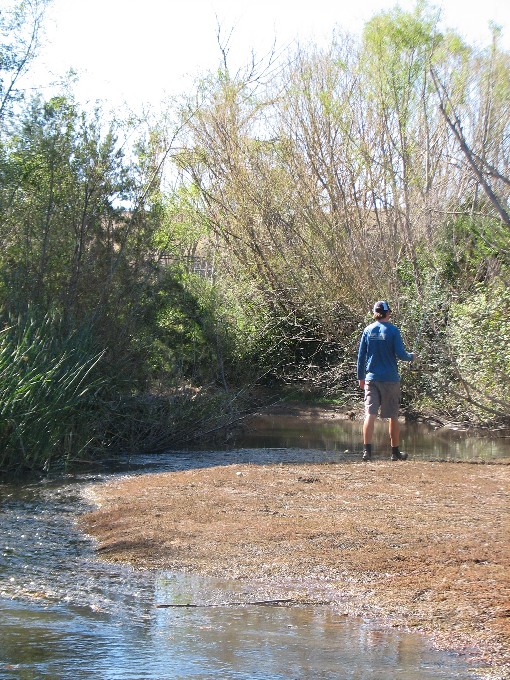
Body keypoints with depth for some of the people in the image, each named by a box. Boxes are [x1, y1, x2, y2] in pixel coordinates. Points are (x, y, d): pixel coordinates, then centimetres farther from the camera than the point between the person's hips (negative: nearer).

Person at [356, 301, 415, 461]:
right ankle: (395, 452, 20)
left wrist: (361, 377, 14)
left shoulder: (368, 330, 3)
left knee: (370, 414, -5)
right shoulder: (393, 330, -6)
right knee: (393, 416, 10)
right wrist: (411, 357, 12)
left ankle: (367, 450, -17)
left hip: (371, 379, 2)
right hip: (390, 379, -2)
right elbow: (400, 354, -10)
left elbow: (361, 356, 5)